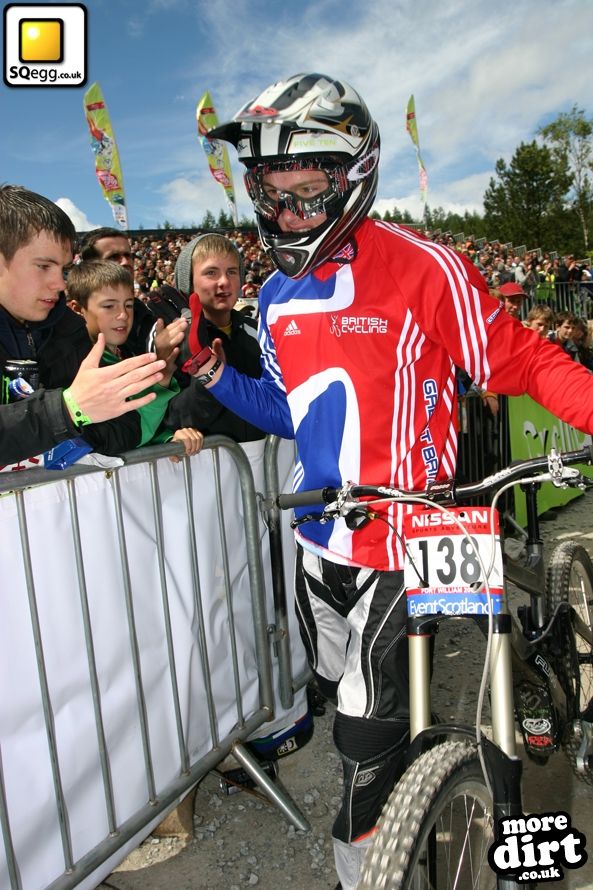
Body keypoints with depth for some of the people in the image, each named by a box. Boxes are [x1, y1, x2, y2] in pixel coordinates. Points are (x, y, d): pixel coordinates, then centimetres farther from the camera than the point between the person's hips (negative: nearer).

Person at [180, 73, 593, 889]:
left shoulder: (422, 269, -15)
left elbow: (521, 361, -11)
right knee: (337, 692, 23)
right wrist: (211, 369, 0)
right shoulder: (278, 295, 6)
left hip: (399, 537, -7)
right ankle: (400, 806, 52)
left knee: (370, 719, 2)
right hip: (318, 536, 7)